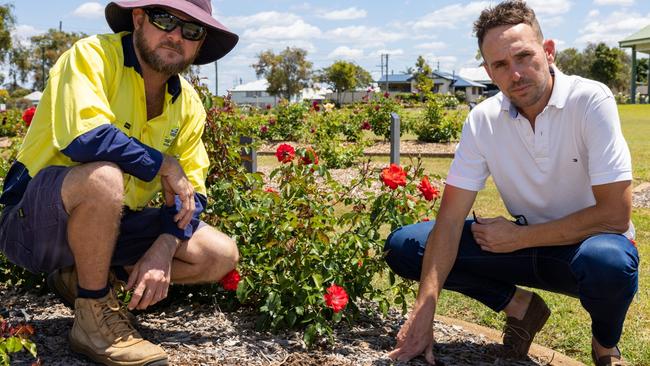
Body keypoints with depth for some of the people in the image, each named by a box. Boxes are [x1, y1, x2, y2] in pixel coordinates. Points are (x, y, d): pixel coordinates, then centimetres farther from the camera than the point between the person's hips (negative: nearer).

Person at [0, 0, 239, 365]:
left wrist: (163, 250, -17)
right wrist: (165, 165, -20)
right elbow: (84, 138, -33)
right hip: (35, 222, -6)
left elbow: (190, 192, 0)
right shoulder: (92, 56, -15)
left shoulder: (188, 103, 3)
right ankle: (94, 316, -15)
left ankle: (84, 276, 7)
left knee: (222, 255, -3)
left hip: (109, 225, 7)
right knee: (103, 176, -38)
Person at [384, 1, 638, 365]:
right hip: (522, 243, 4)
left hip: (588, 242, -3)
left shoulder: (591, 100, -20)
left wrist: (519, 237, -18)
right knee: (403, 246, -9)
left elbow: (615, 214, -23)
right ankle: (518, 305, 7)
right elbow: (451, 217, -12)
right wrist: (423, 312, -21)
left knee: (606, 259, -41)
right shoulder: (483, 120, -9)